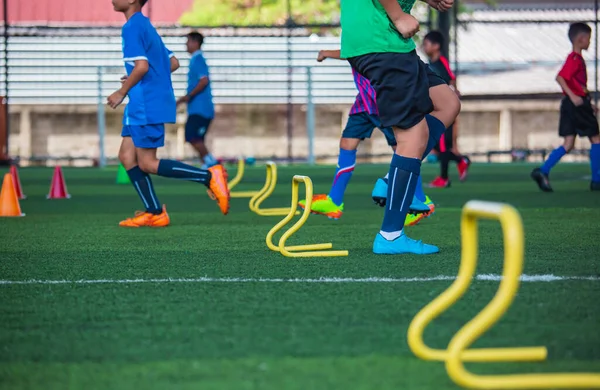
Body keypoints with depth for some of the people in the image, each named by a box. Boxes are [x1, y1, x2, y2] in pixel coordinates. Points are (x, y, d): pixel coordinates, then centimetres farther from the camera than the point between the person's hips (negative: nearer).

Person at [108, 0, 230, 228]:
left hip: (147, 106, -10)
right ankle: (154, 213, 7)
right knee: (127, 156, 9)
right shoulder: (146, 26, 17)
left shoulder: (132, 27, -13)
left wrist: (122, 92, -13)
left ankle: (209, 176, -8)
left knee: (147, 164, -6)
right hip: (141, 106, 10)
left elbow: (142, 65, -24)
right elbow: (173, 62, 21)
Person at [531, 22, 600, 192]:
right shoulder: (575, 59, -13)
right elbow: (560, 78, -25)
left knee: (568, 144, 3)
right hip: (577, 105, -9)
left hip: (572, 104, 9)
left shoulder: (577, 59, 18)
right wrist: (572, 96, -32)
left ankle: (543, 171, -9)